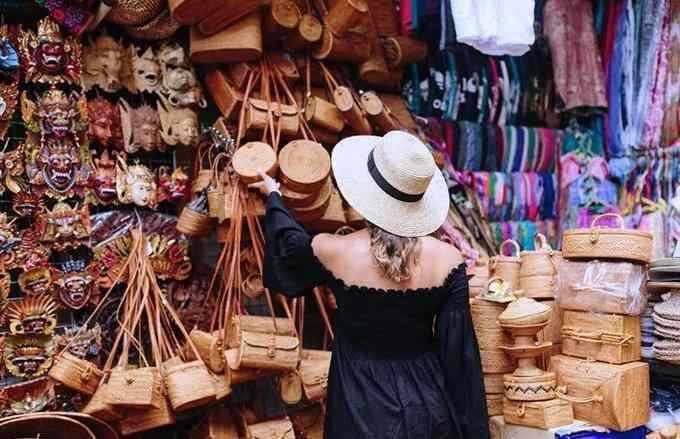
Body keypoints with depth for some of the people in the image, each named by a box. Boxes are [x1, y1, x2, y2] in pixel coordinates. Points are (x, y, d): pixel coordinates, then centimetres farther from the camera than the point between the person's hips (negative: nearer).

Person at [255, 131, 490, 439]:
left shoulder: (333, 252, -16)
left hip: (363, 410, -1)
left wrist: (273, 195, 28)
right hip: (430, 409, 1)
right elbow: (460, 354, -11)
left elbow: (289, 241, 8)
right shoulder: (447, 260, -16)